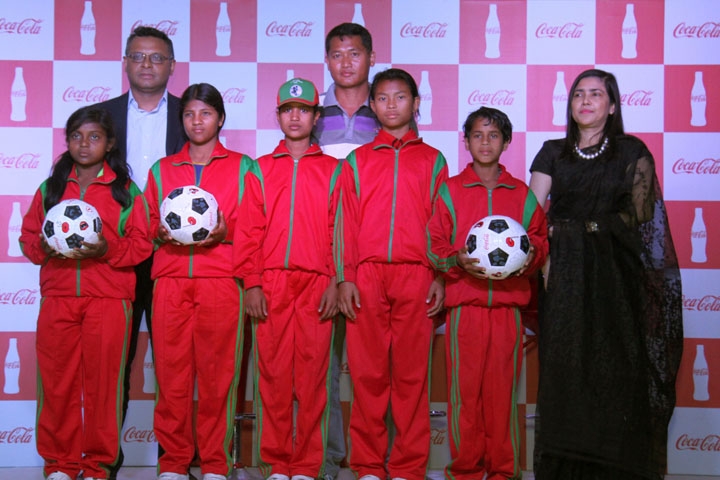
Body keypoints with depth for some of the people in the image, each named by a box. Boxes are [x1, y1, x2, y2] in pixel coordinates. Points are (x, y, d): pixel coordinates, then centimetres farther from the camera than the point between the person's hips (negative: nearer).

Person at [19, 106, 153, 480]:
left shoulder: (125, 190, 6)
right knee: (57, 380, 2)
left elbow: (141, 244, 2)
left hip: (109, 298, -2)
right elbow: (28, 235, 14)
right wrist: (44, 247, -7)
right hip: (58, 296, 3)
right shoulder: (50, 188, 14)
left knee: (103, 380, -2)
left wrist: (107, 249, -15)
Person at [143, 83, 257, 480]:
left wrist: (225, 232, -10)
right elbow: (149, 221, 20)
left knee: (217, 370, -4)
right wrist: (162, 234, -1)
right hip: (171, 279, 2)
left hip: (221, 279, -2)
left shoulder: (242, 167, 12)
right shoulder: (161, 169, 19)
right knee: (171, 369, -2)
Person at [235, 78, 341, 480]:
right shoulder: (260, 169, 15)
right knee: (274, 374, 1)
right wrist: (251, 284, -1)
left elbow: (339, 231, 5)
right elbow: (249, 232, 8)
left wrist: (336, 283, -5)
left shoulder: (332, 170, 12)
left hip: (316, 284, -1)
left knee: (312, 374, -2)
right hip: (271, 285, 1)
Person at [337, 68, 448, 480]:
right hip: (366, 276, 1)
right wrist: (345, 277, 1)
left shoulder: (433, 160, 13)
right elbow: (347, 223, 9)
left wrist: (440, 277, 1)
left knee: (411, 372, -1)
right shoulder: (357, 161, 14)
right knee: (367, 372, 1)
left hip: (415, 276, 0)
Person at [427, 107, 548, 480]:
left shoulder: (522, 194, 12)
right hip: (464, 303, -1)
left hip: (508, 305, 1)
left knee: (503, 386, 2)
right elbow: (434, 245, 5)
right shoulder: (450, 190, 7)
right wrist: (458, 260, -14)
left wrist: (531, 254, -5)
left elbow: (540, 239, 16)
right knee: (465, 386, -1)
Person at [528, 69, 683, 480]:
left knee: (613, 366, -5)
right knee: (564, 367, -2)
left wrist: (568, 227, -3)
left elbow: (639, 215, 0)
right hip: (564, 274, 2)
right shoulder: (553, 153, 13)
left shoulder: (632, 151, 7)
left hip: (614, 274, -2)